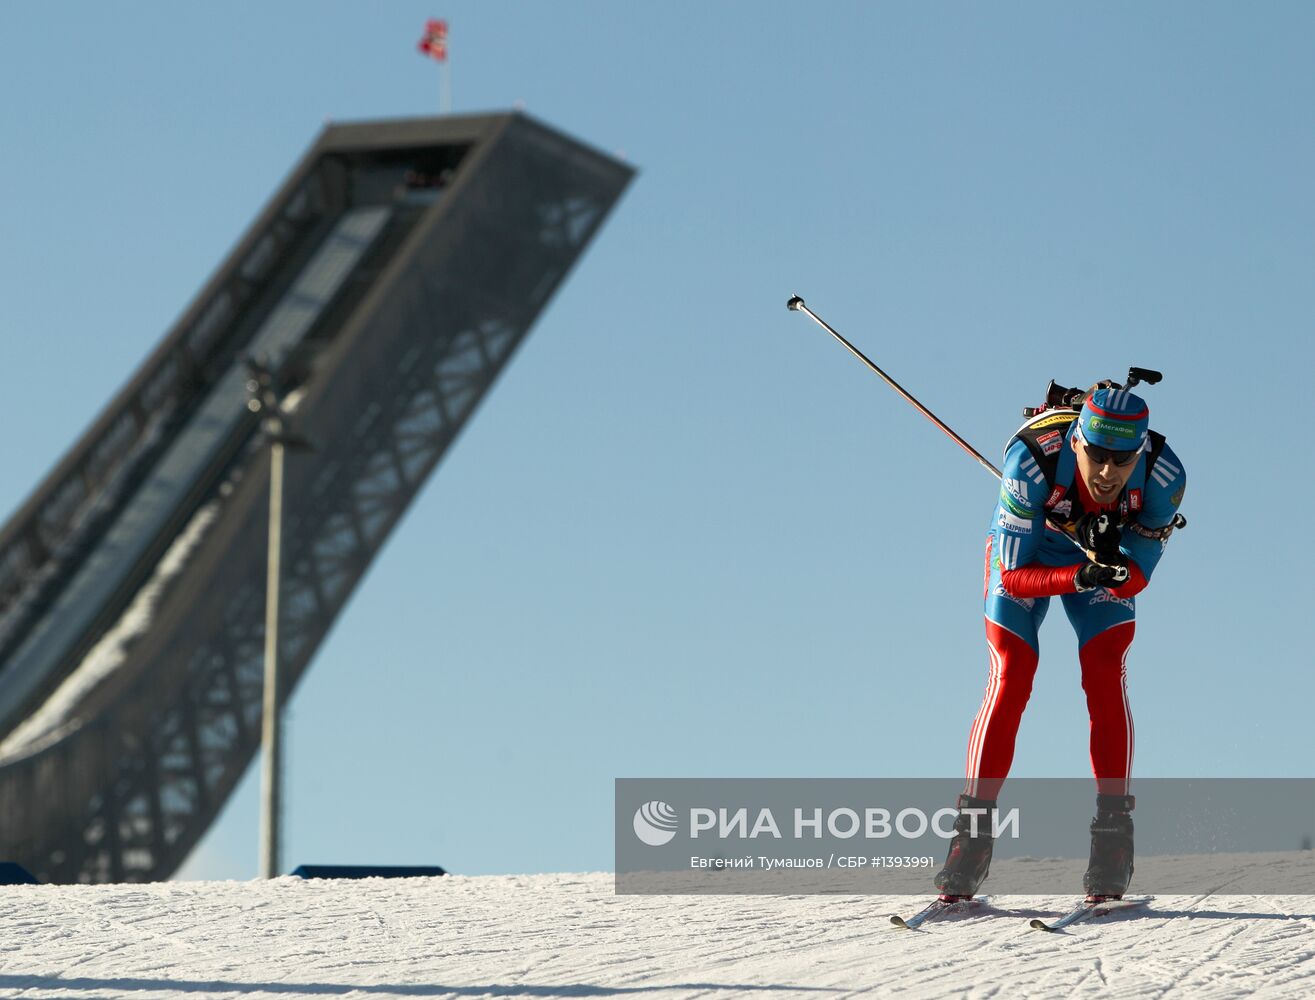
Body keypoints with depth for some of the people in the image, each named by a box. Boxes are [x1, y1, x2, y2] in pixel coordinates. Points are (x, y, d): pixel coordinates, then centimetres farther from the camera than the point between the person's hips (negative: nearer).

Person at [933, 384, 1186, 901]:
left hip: (1107, 556, 1)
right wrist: (1079, 577, -48)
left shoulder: (1164, 475, -33)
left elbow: (1136, 576, -23)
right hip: (1024, 558, -1)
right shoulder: (1033, 462, -40)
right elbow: (1012, 576, -32)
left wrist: (1111, 566, -46)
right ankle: (972, 833, -7)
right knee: (1009, 683, -15)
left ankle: (1113, 833, -9)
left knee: (1106, 679, -16)